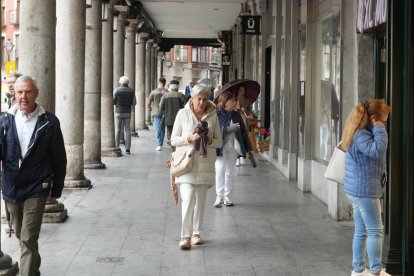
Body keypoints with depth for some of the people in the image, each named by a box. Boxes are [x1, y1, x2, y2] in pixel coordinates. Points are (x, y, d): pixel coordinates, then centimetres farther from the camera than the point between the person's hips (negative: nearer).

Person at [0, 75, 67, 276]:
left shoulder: (49, 122, -6)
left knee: (28, 239, -9)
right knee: (21, 236, 19)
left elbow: (59, 159, 0)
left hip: (36, 190, -4)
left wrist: (56, 189, 3)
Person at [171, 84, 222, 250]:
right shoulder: (183, 114, -1)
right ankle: (185, 236, -11)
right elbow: (173, 140, 0)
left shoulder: (213, 116, 5)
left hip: (205, 163, 3)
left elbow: (219, 142, 9)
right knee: (188, 198, -14)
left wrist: (210, 141, -12)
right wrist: (189, 138, -16)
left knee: (200, 200, 9)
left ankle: (196, 233, 23)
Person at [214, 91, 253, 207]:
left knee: (230, 171, 9)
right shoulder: (217, 115, -8)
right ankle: (219, 196, -5)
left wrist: (247, 147, 13)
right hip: (220, 147, -5)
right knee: (220, 169, -10)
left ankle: (227, 196, 18)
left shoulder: (236, 115, 9)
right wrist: (230, 128, -25)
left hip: (233, 147, 5)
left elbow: (243, 131, 14)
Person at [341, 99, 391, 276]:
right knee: (375, 232, -4)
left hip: (357, 190, 10)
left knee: (361, 231, 14)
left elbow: (374, 153, 18)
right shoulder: (361, 135, -19)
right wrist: (380, 130, -22)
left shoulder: (360, 133, 13)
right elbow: (376, 151, -34)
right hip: (365, 190, -10)